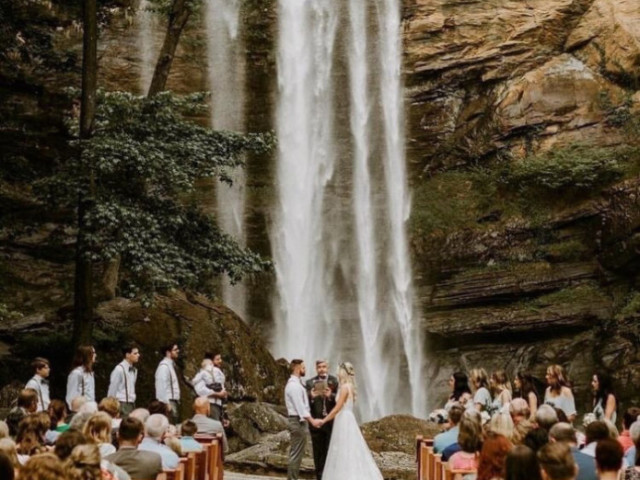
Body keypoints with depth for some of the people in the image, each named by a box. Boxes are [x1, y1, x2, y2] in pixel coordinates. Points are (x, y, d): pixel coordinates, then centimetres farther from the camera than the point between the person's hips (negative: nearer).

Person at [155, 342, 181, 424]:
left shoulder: (171, 365, 15)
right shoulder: (164, 366, -13)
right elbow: (161, 386, -18)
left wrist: (177, 400, 13)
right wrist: (166, 403, -20)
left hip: (174, 401, 9)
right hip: (168, 401, -9)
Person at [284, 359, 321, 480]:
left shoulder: (295, 383, 17)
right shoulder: (294, 385, -17)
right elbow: (300, 406, -24)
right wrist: (312, 420, -28)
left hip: (298, 420, 11)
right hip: (298, 421, -11)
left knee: (295, 453, 14)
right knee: (297, 453, -8)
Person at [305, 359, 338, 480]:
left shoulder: (335, 381, 2)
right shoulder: (310, 382, 5)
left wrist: (331, 396, -22)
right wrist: (311, 396, -20)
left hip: (332, 422, -1)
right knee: (318, 454, 6)